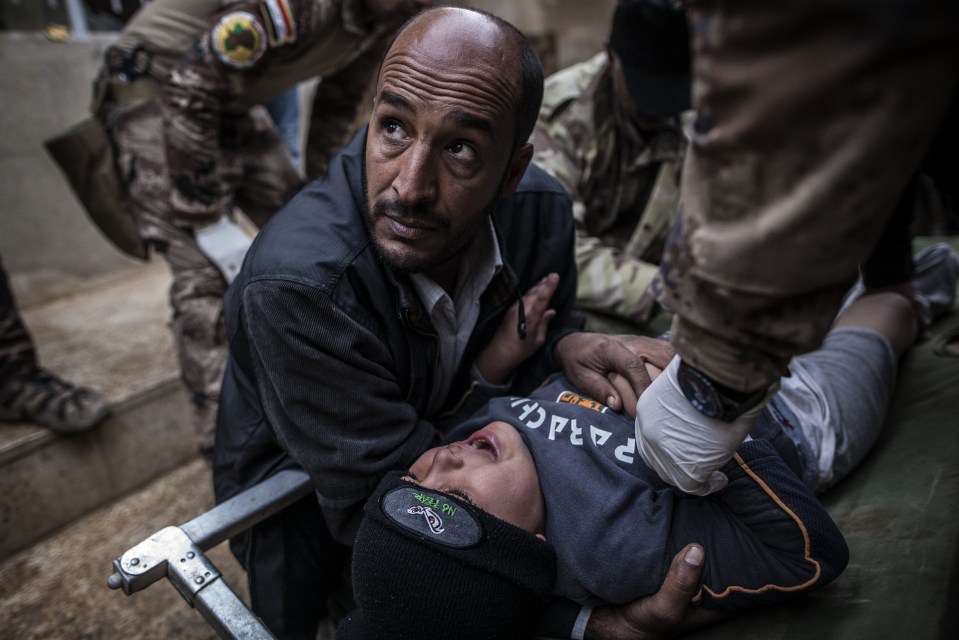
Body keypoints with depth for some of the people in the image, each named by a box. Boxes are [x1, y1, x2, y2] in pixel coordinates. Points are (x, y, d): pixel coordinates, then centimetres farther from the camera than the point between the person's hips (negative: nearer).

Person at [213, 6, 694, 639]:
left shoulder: (541, 210, -19)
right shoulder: (295, 286, -38)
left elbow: (544, 317, 3)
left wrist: (565, 343, -21)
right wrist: (489, 374, -27)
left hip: (444, 440, 5)